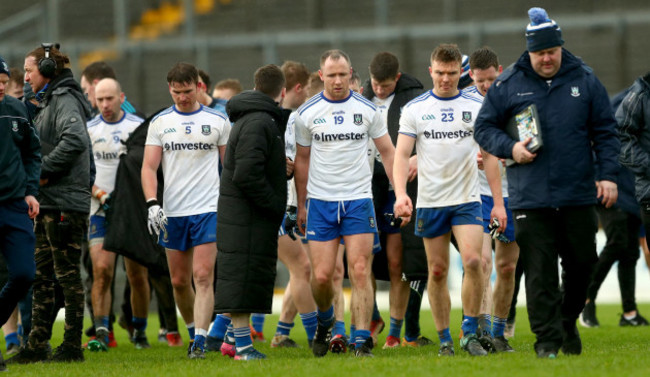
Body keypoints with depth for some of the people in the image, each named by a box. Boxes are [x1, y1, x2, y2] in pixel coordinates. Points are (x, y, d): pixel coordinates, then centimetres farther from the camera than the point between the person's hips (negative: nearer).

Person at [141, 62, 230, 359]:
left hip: (208, 209, -3)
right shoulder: (160, 123, 7)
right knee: (179, 281, 8)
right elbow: (149, 167, 3)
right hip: (172, 212, 3)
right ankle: (193, 331, 27)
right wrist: (152, 203, -11)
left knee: (203, 277, -13)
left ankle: (200, 342, -17)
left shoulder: (218, 121, 5)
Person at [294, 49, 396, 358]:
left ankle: (362, 341, -7)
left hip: (359, 199, 0)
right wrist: (301, 205, 12)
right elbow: (302, 160, 13)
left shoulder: (367, 109, 2)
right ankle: (325, 320, 26)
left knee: (360, 272, -9)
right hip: (320, 201, 1)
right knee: (321, 275, -4)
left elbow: (387, 153, 10)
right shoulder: (307, 113, 3)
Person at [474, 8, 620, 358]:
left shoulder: (584, 80, 5)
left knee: (582, 263, 8)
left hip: (578, 195, 1)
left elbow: (605, 131, 9)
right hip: (530, 199, -1)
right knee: (540, 273, -4)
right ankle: (547, 339, 0)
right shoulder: (507, 85, 2)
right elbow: (483, 128, 9)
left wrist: (608, 175, 0)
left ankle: (568, 321, 31)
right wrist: (510, 148, -9)